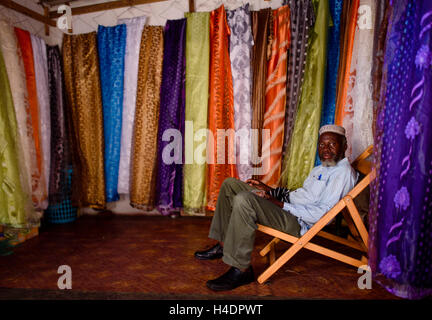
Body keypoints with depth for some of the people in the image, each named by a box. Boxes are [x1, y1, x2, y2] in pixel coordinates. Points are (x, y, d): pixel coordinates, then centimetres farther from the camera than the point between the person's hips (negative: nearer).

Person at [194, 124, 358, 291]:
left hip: (299, 222, -10)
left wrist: (281, 204, -19)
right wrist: (269, 190, 13)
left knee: (243, 200, -34)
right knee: (230, 184, 10)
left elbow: (323, 214, -19)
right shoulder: (320, 169, 22)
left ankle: (241, 270, -22)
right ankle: (223, 246, 10)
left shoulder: (343, 172, -9)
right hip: (286, 206, 11)